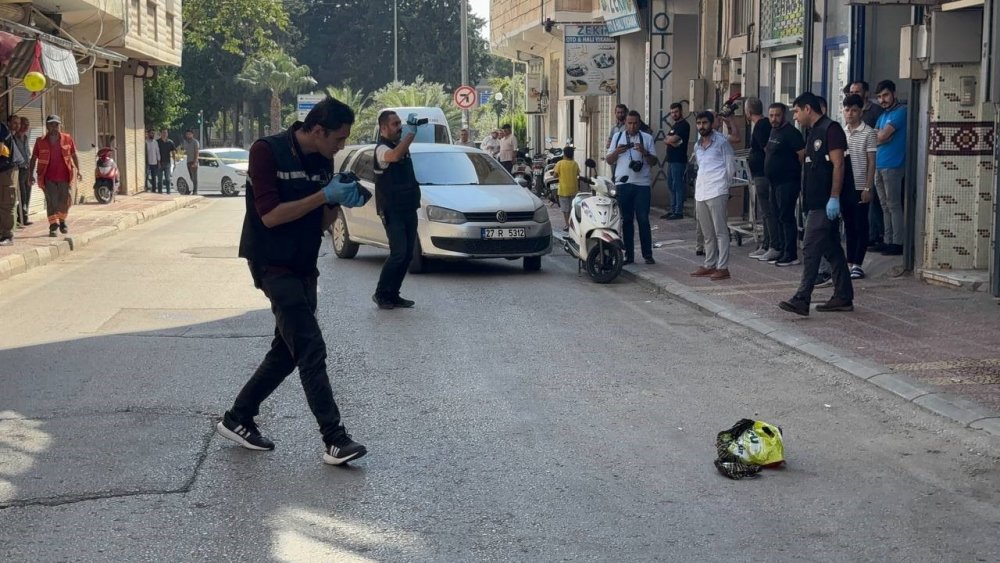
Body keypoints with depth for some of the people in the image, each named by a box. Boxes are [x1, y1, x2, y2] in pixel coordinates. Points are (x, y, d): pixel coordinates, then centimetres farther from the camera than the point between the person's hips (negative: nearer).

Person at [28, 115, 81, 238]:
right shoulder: (40, 141, 1)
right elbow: (33, 159, 4)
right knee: (51, 201, -8)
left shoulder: (68, 138, 3)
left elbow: (74, 155, 11)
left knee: (64, 201, 5)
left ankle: (62, 221, 31)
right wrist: (31, 175, -4)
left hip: (64, 177, 1)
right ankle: (53, 226, -3)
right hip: (48, 178, -1)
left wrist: (78, 170, 3)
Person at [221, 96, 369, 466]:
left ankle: (237, 419, 26)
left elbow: (321, 224, 11)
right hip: (272, 265, -8)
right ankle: (334, 440, -15)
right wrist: (324, 195, -23)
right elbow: (270, 215, -21)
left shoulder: (323, 161, 7)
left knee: (287, 351, 12)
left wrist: (339, 202, -9)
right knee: (310, 348, -14)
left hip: (304, 266, 8)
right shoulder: (268, 151, -15)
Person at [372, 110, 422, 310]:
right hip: (392, 211, -9)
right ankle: (381, 293, -1)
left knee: (407, 254, 7)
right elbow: (394, 156, -34)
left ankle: (393, 294, 14)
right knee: (398, 253, -13)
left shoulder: (400, 145, 14)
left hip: (409, 208, 9)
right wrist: (411, 133, -30)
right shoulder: (382, 148, -12)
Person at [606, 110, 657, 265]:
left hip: (641, 184, -2)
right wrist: (617, 151, -9)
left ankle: (647, 254, 2)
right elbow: (609, 160, 11)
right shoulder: (618, 137, 11)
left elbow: (653, 162, 5)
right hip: (623, 184, 2)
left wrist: (644, 152, -14)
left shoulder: (647, 138, 7)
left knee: (643, 220, -3)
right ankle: (628, 255, 10)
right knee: (626, 220, 5)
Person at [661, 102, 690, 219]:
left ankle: (679, 212, -7)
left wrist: (668, 139, 2)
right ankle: (673, 210, 17)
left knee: (677, 185, -8)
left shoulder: (684, 125, -9)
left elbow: (674, 139, -19)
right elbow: (667, 140, 11)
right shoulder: (675, 125, 21)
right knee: (671, 185, 12)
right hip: (671, 160, 10)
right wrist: (672, 141, -10)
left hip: (679, 160, -10)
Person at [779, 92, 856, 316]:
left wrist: (834, 198, -22)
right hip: (818, 201, 10)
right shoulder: (815, 132, 17)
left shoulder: (831, 129, -12)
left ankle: (802, 300, -12)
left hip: (827, 203, -10)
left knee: (811, 248, -11)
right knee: (832, 249, 12)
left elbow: (838, 164, -18)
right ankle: (844, 297, 17)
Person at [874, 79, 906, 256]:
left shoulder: (900, 112, -8)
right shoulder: (883, 115, 19)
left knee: (894, 206, -6)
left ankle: (898, 243, -4)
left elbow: (881, 136, -14)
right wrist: (881, 134, -7)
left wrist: (878, 133, 7)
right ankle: (888, 241, 15)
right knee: (885, 207, 10)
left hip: (892, 166, -8)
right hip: (878, 165, 8)